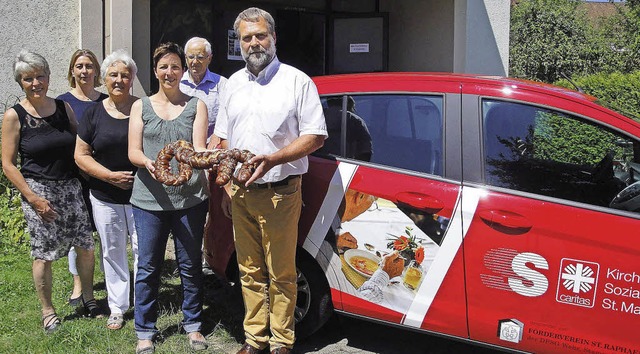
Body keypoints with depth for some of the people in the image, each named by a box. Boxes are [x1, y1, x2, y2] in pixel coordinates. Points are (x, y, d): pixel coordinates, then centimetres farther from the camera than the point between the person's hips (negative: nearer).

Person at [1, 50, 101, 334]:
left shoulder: (63, 107, 4)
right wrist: (33, 198, -12)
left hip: (70, 185, 4)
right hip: (38, 190, -4)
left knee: (86, 245, 5)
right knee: (43, 254, 1)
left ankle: (88, 298, 26)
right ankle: (47, 311, 19)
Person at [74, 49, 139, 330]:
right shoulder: (94, 113, 2)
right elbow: (81, 155, 2)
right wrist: (110, 176, -11)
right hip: (105, 198, 2)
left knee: (143, 249, 1)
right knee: (112, 252, 12)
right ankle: (117, 307, 25)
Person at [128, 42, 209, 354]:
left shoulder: (196, 106, 8)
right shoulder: (141, 107, 9)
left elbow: (200, 148, -3)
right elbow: (133, 152, 1)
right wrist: (149, 164, -21)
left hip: (190, 197, 0)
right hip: (149, 199, 0)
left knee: (190, 265, 8)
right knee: (148, 267, 4)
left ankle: (193, 325, 23)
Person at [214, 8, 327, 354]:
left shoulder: (297, 81, -4)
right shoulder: (233, 84, 14)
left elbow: (315, 136, -8)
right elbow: (223, 138, 20)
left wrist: (272, 159, -20)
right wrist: (227, 186, 11)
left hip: (280, 193, -5)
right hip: (241, 193, 5)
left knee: (281, 274, 0)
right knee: (249, 272, 11)